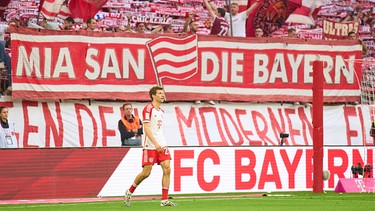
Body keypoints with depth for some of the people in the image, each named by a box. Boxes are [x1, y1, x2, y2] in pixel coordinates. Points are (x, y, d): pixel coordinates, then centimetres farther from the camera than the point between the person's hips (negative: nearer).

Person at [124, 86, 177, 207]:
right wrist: (155, 143, -25)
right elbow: (146, 128, -17)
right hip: (150, 146, -7)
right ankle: (129, 192, 18)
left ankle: (164, 200, -4)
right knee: (146, 173, -5)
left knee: (167, 169, -6)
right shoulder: (148, 109, -9)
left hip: (161, 145, 7)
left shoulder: (161, 111, 15)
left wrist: (161, 144, 18)